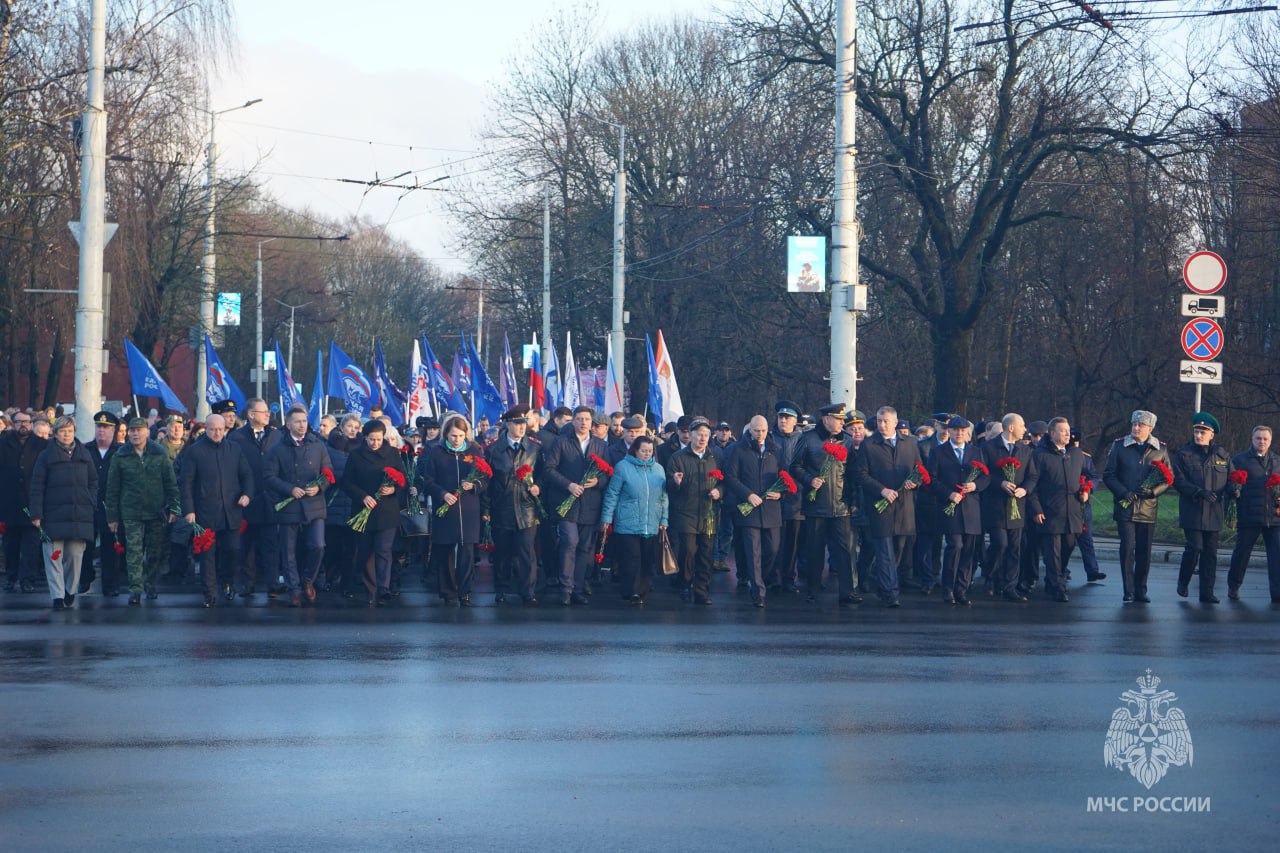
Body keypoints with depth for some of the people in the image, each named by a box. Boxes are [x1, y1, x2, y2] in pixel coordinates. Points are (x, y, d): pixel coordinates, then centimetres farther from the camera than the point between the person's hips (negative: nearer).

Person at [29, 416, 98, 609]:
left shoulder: (84, 455, 11)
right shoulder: (46, 456, 2)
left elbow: (93, 482, 17)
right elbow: (37, 487, -1)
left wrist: (91, 504, 4)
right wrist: (36, 514, -8)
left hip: (80, 514, 2)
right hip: (54, 516, -2)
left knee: (75, 555, 4)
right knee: (54, 556, -7)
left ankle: (70, 590, 22)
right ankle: (57, 595, -6)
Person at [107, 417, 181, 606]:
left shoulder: (160, 454, 4)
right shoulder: (120, 457, 3)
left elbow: (171, 483, 6)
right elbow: (112, 489, 7)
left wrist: (173, 508, -2)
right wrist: (112, 517, 4)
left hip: (157, 512, 1)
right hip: (131, 514, -1)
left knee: (156, 552, 8)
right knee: (134, 552, -10)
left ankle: (150, 585, 24)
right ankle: (135, 589, -14)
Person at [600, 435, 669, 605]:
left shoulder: (658, 469, 12)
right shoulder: (623, 467, -1)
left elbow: (664, 497, 16)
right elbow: (611, 495, 0)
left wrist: (664, 520, 10)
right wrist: (606, 518, -3)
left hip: (652, 527, 4)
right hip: (627, 526, -4)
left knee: (649, 563, 3)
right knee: (631, 562, -8)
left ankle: (643, 593, 13)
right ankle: (633, 593, -2)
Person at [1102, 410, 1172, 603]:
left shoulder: (1160, 449, 6)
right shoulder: (1119, 446, 4)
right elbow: (1108, 475, 3)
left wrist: (1153, 491, -12)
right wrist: (1123, 492, -12)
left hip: (1148, 508, 1)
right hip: (1125, 507, -1)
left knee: (1144, 550, 5)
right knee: (1127, 546, -10)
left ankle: (1140, 590, 15)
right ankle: (1128, 591, -5)